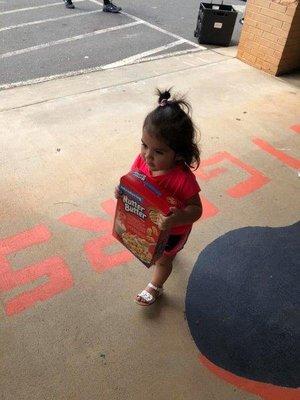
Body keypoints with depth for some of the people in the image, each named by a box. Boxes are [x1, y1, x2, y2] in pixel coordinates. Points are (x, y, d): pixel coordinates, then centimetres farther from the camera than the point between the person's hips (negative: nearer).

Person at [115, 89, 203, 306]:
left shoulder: (183, 179, -42)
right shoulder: (143, 160, -26)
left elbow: (196, 209, -32)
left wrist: (177, 219, -51)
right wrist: (122, 190, -29)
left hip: (172, 230, -5)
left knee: (163, 260, 25)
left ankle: (155, 287, 57)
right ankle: (168, 251, 76)